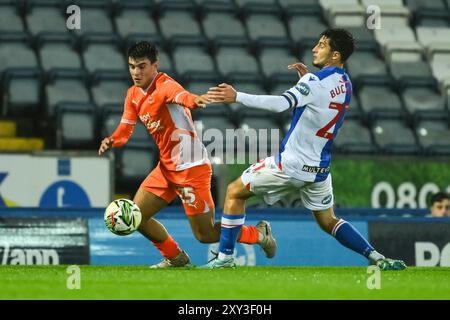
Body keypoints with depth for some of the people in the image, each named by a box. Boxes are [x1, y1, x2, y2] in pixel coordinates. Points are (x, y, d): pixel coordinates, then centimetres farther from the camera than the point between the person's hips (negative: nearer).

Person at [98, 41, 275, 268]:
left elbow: (180, 95, -42)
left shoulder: (165, 85, -19)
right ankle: (175, 258, 25)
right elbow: (125, 129, 11)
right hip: (166, 168, 8)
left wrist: (193, 100, -66)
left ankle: (259, 234, 19)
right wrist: (112, 141, -12)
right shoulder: (133, 94, 7)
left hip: (192, 168, -8)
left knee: (205, 235, -4)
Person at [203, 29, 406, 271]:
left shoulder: (315, 81, -17)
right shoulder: (345, 84, 7)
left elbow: (282, 104, -29)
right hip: (319, 169, 7)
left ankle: (225, 257, 6)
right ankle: (377, 258, 5)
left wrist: (237, 97, -31)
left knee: (234, 193, 9)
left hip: (290, 165, -7)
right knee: (328, 222, 21)